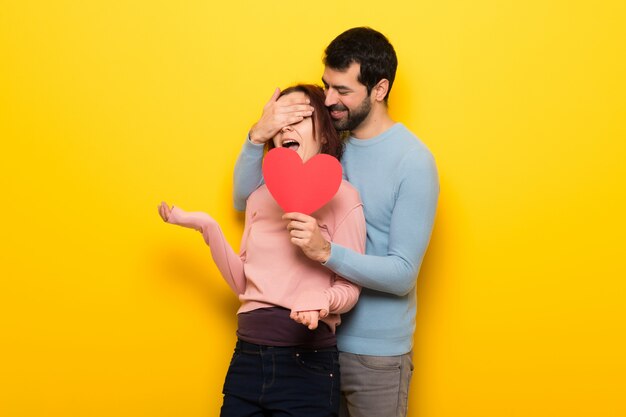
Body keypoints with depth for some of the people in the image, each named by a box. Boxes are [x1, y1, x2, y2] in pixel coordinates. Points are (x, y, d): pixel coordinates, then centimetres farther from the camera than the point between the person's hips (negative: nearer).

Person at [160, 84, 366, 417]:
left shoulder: (341, 196, -5)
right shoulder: (260, 198, 11)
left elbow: (348, 289, -5)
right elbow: (244, 285, 12)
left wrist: (320, 300, -26)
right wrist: (207, 227, 4)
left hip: (306, 364, -5)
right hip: (247, 358, 5)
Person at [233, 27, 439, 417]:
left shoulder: (413, 162, -15)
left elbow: (403, 274, -20)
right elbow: (245, 200, 2)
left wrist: (327, 251, -34)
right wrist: (258, 136, -15)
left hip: (376, 353, -4)